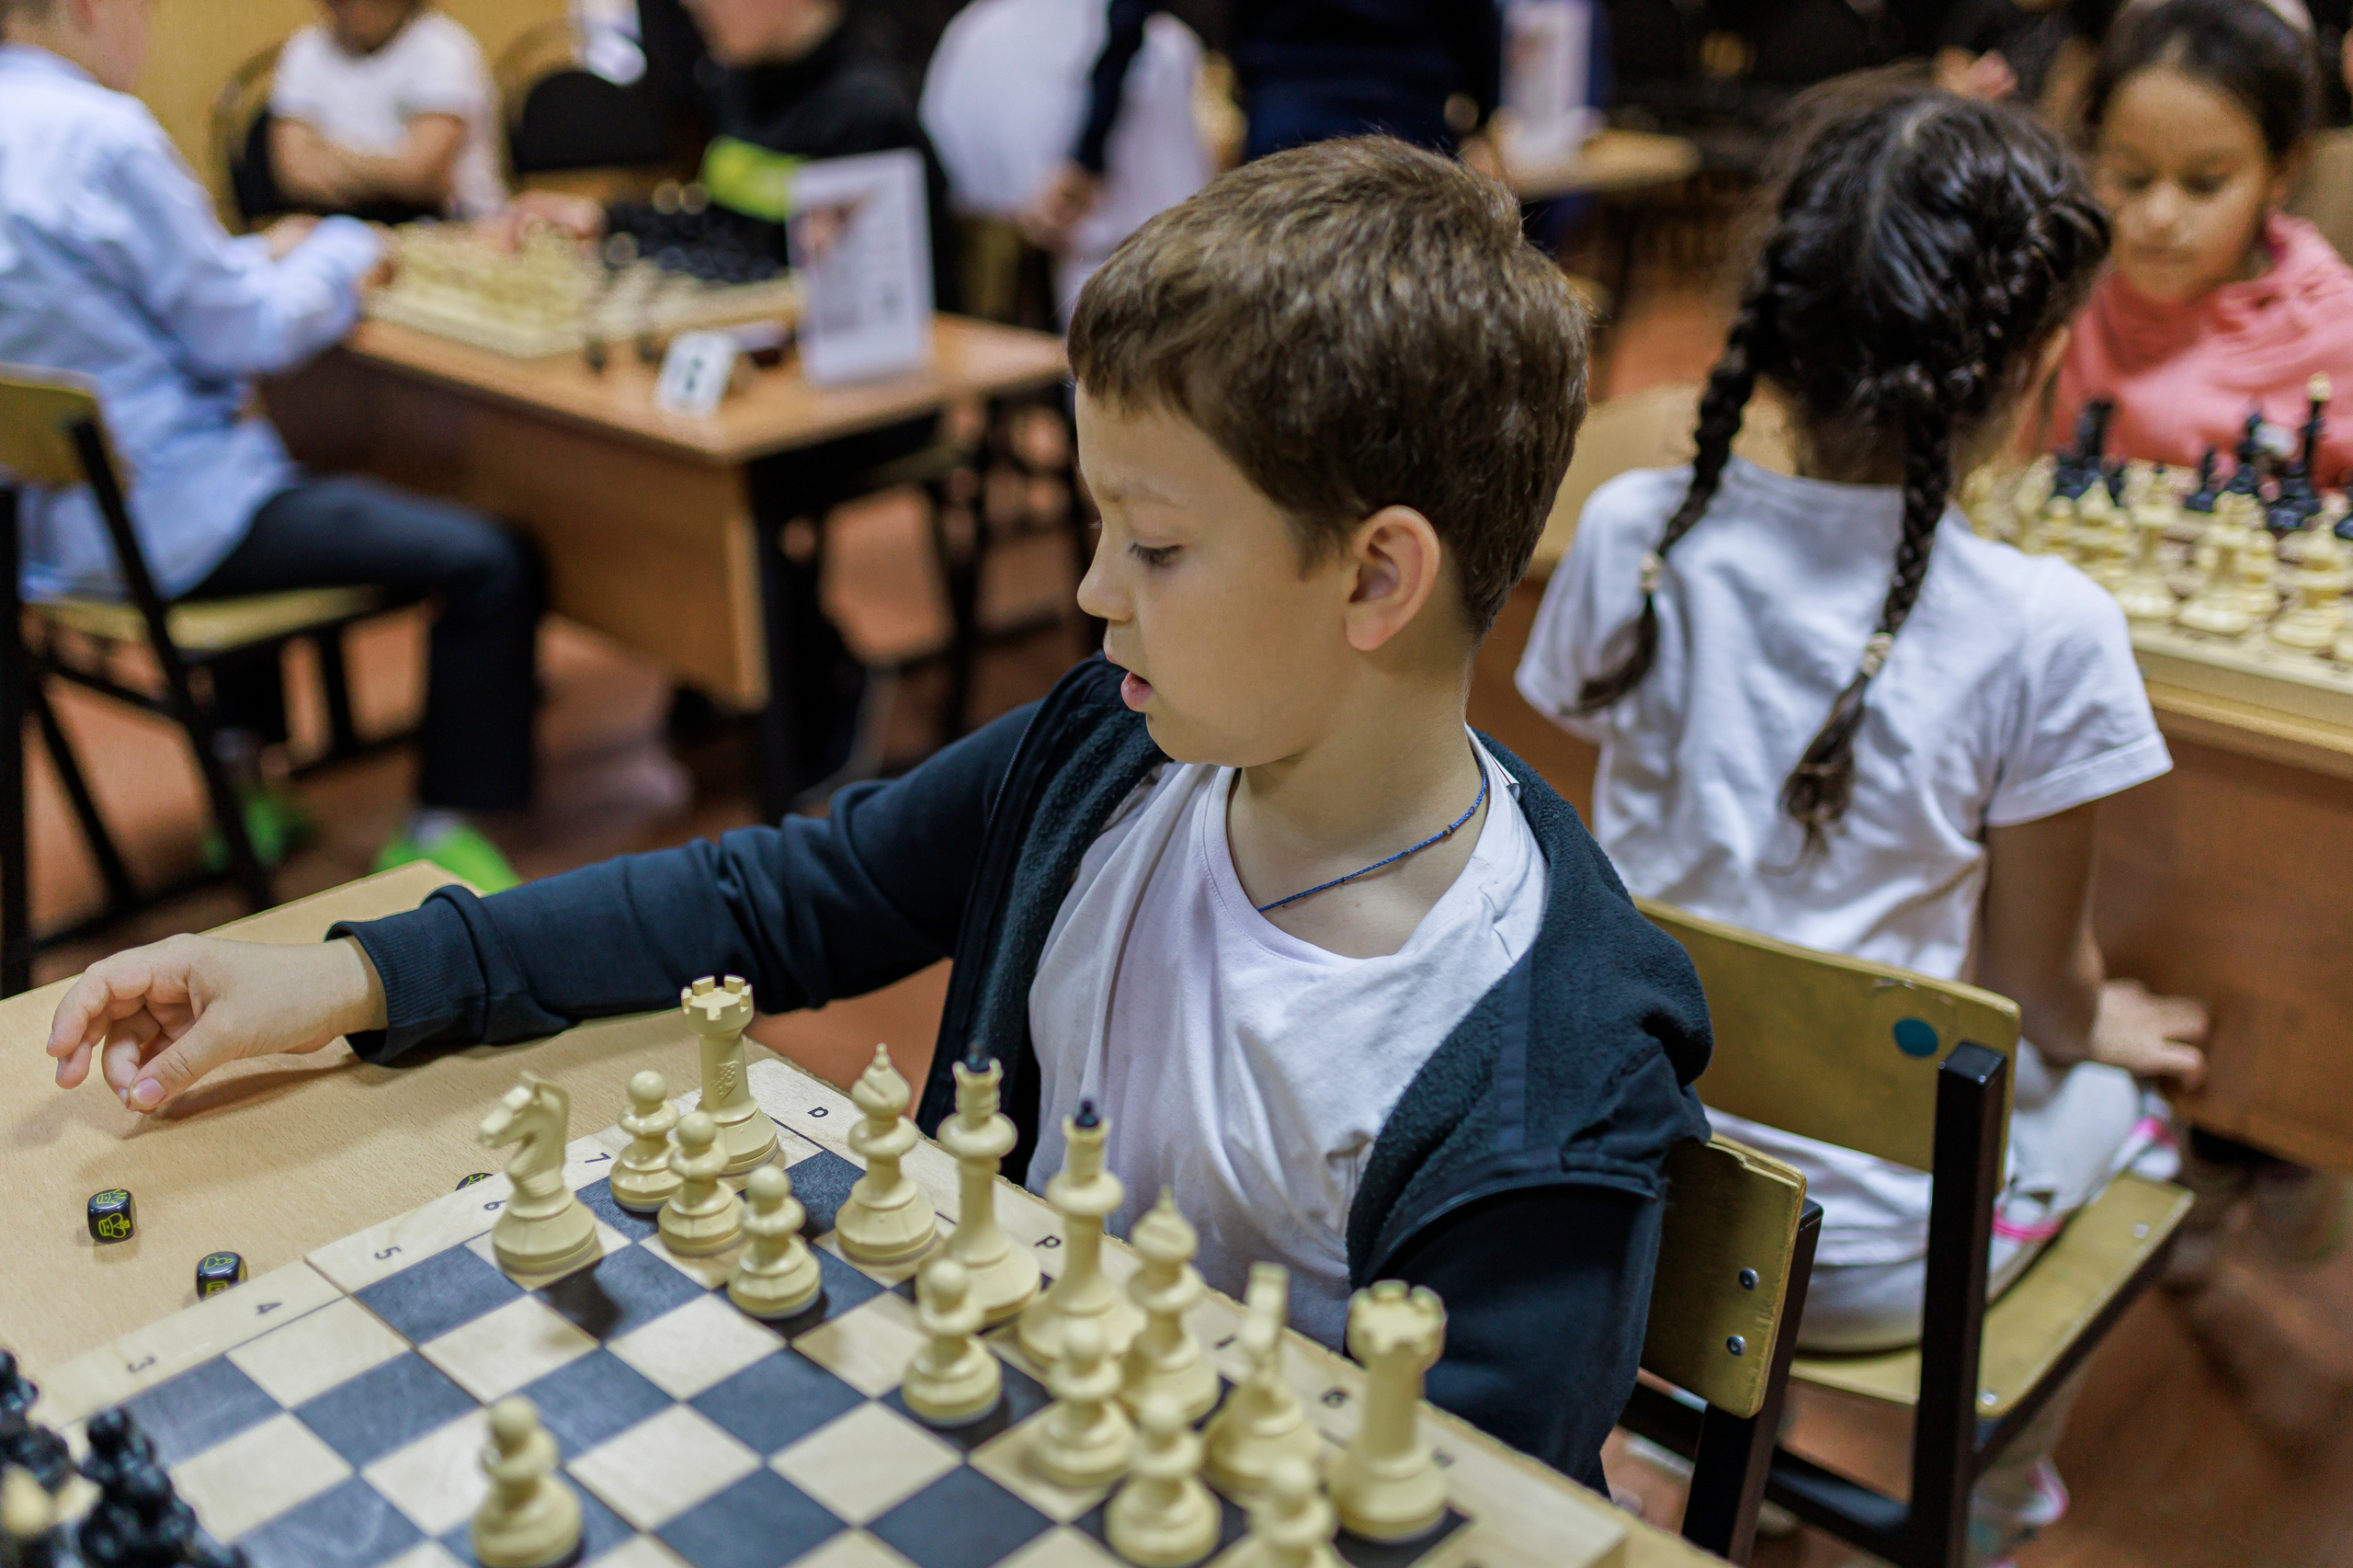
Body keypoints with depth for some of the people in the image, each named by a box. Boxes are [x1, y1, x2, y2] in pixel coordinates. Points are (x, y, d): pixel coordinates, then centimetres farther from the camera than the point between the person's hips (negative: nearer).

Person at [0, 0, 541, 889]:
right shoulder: (101, 134, -20)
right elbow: (248, 335, -15)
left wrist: (256, 259, 16)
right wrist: (343, 251, 3)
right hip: (160, 522, -10)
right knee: (489, 563, -9)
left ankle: (239, 773, 41)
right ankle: (436, 836, 2)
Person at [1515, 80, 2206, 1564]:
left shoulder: (1632, 532, -11)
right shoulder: (2047, 631, -21)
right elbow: (2041, 984, -7)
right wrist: (2103, 1029, 17)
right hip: (1853, 1257, -4)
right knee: (2108, 1089, 29)